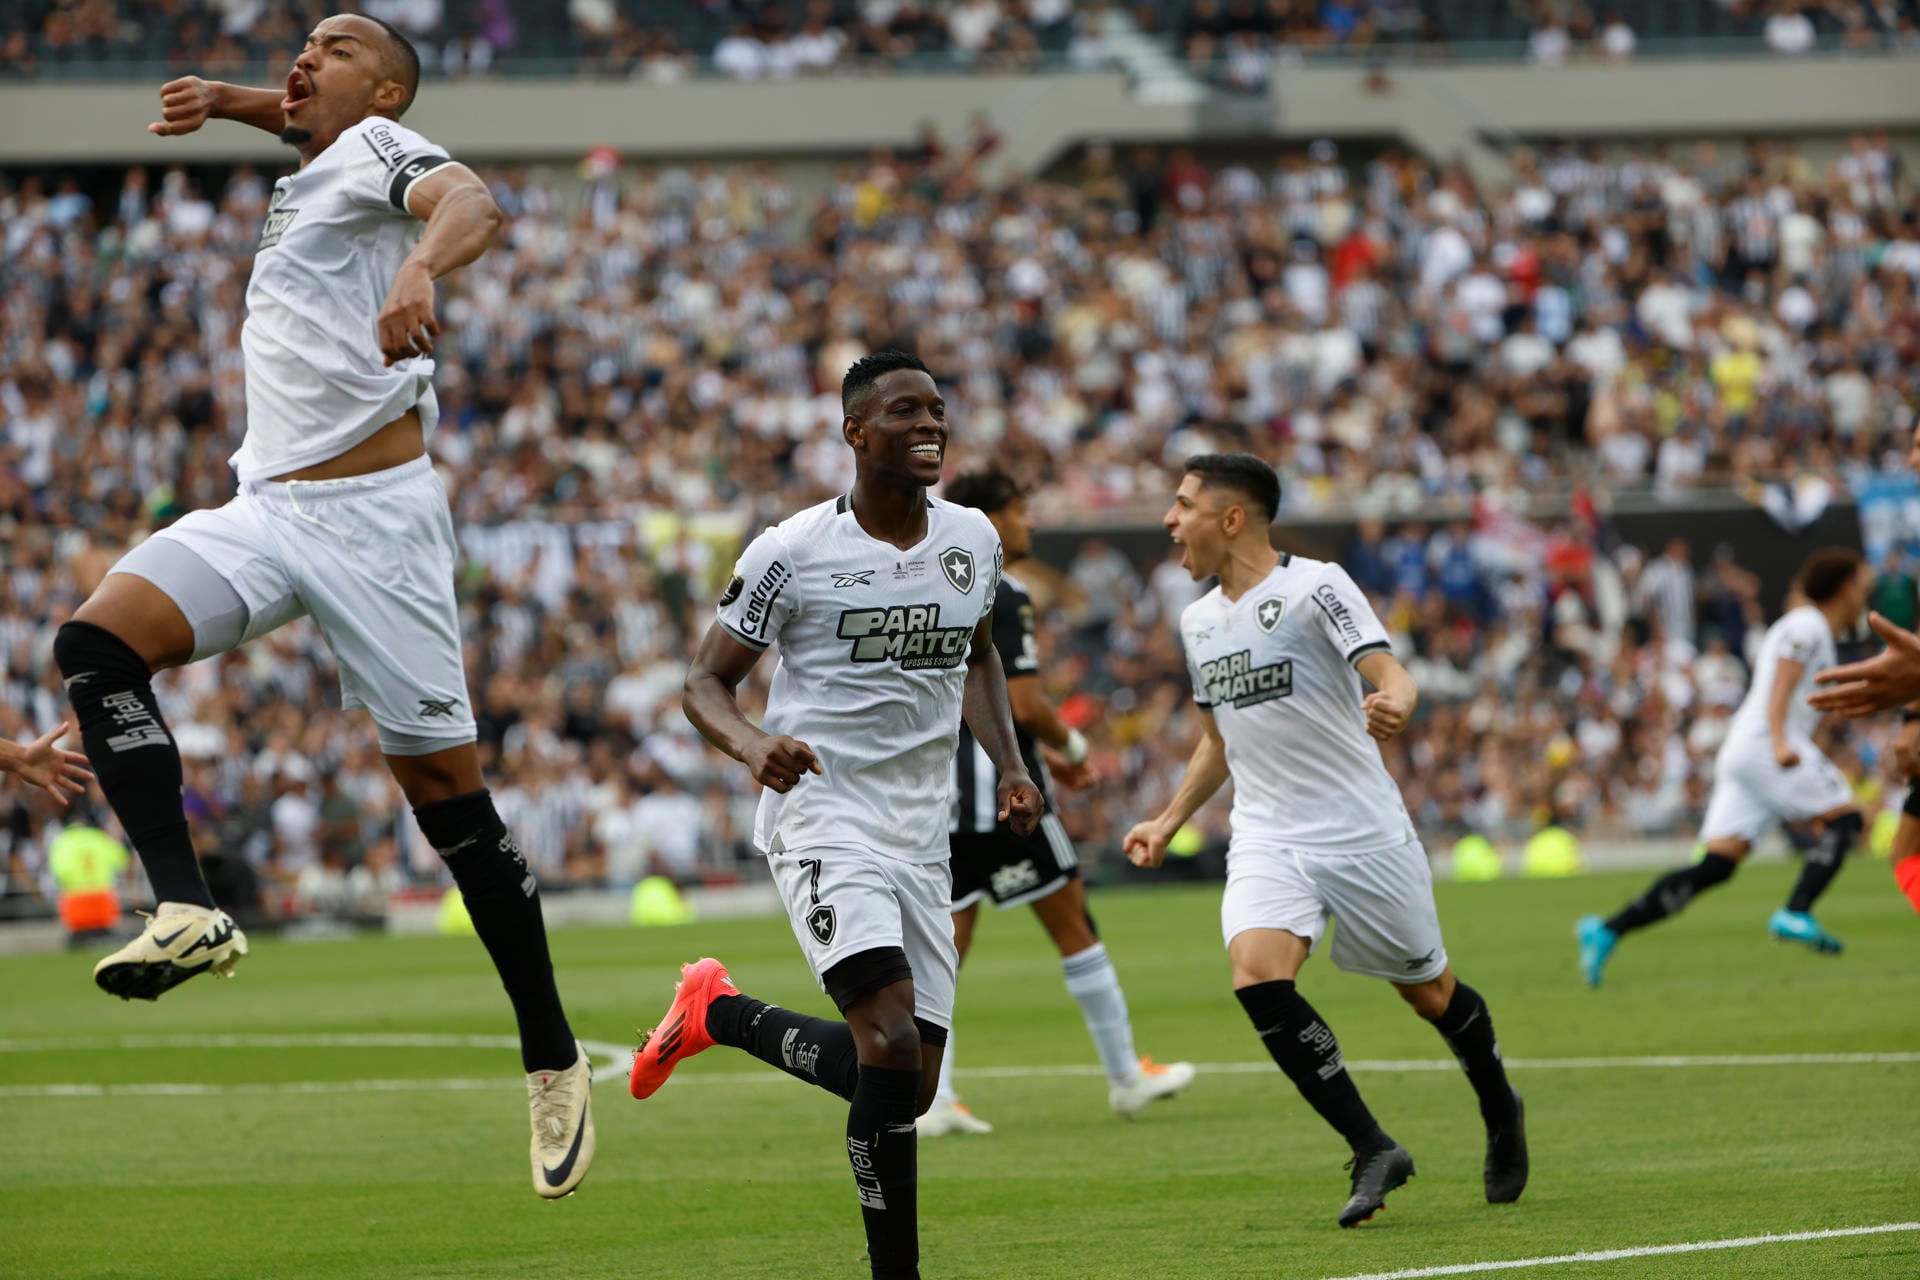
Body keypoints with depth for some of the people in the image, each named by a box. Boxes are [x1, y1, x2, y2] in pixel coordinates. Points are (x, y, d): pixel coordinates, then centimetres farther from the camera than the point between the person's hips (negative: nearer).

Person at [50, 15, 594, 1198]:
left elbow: (471, 202, -24)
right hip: (266, 511, 8)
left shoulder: (377, 145, -2)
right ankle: (187, 911, -28)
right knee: (96, 644, -18)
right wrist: (231, 103, 28)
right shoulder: (315, 166, 21)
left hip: (373, 515, -8)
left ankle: (553, 1059, 5)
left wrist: (419, 268, -46)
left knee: (448, 789, -5)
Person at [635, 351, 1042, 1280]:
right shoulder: (792, 552, -7)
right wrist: (753, 744, -24)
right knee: (893, 1047, -24)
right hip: (822, 815, -6)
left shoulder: (973, 540, 8)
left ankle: (724, 1015, 29)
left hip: (920, 837, 6)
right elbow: (705, 682, -2)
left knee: (905, 1082, 5)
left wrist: (1011, 765, 10)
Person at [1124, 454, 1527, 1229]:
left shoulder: (1314, 586, -10)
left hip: (1361, 830, -5)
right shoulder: (1198, 620, 11)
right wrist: (1167, 824, 18)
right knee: (1257, 977, -21)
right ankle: (1372, 1151, -15)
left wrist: (1393, 706, -45)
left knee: (1429, 991, 7)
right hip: (1266, 838, 5)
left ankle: (1500, 1112, 38)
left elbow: (1389, 673, -22)